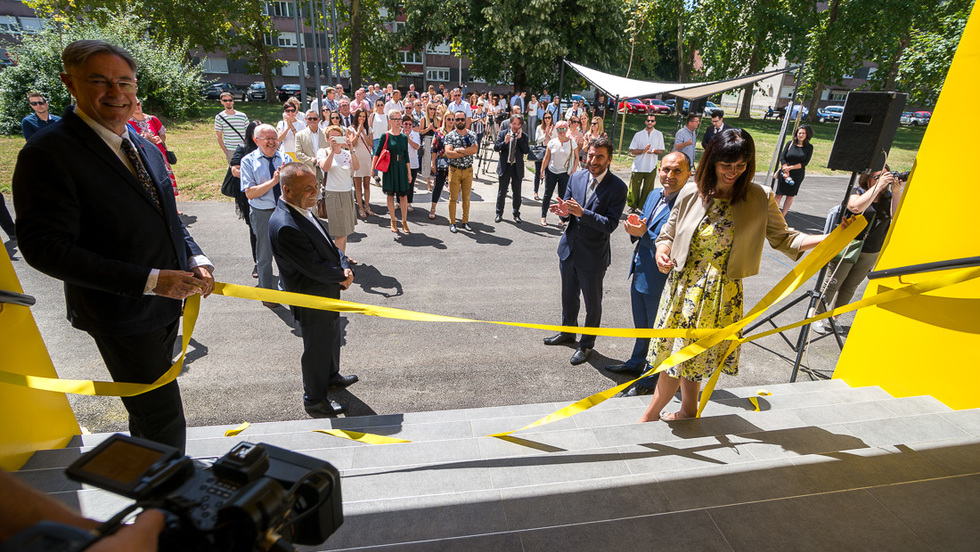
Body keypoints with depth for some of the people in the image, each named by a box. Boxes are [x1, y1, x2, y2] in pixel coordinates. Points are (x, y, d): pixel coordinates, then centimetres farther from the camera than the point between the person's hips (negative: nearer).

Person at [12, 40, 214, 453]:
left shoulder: (146, 148, 8)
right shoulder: (48, 153, -17)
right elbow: (45, 248, -21)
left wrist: (194, 258, -3)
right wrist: (150, 279, -28)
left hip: (166, 304, 8)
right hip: (122, 315, -8)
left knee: (150, 410, 25)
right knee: (163, 422, -2)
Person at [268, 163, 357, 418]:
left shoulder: (302, 211, -1)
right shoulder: (285, 226, -32)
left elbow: (329, 245, 6)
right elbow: (315, 268, -30)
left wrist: (345, 269, -10)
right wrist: (342, 277, -12)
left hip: (329, 292, 9)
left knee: (332, 337, 28)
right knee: (316, 349, 11)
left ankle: (331, 376, 53)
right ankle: (314, 400, 33)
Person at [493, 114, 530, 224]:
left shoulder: (524, 136, 2)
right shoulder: (503, 133, 2)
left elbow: (526, 151, -9)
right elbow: (495, 148, -3)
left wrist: (520, 138, -15)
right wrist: (505, 142, -20)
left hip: (517, 167, 1)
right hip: (504, 167, 0)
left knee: (517, 192, 8)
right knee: (502, 192, 6)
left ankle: (516, 214, 20)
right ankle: (499, 214, 19)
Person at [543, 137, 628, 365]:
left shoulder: (617, 187, -14)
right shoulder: (576, 177, 1)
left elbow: (610, 224, -20)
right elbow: (568, 207, 7)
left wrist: (582, 212, -30)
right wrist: (564, 211, -17)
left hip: (593, 256, -5)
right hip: (569, 249, 5)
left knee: (593, 303, 11)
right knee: (568, 296, 22)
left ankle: (586, 344, 31)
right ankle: (567, 332, 45)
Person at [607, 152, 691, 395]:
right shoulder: (654, 195, 5)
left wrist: (644, 234, -28)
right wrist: (634, 227, -9)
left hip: (660, 281, -8)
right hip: (640, 274, 8)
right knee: (641, 327, 26)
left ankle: (651, 380, 31)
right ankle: (636, 363, 48)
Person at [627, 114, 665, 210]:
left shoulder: (659, 134, 7)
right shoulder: (638, 135, 4)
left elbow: (661, 151, 7)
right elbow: (632, 151, 2)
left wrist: (654, 151, -16)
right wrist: (643, 150, -15)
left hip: (651, 167, 1)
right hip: (638, 167, 0)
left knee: (648, 189, 3)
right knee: (634, 188, 1)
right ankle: (632, 207, 17)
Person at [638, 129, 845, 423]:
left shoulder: (758, 199, -4)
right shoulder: (691, 193, 0)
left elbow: (782, 238, 4)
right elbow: (668, 233, 9)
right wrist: (662, 251, -11)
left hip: (720, 292, -2)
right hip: (682, 284, 3)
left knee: (688, 355, 3)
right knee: (681, 353, 12)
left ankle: (650, 414, 22)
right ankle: (689, 411, 36)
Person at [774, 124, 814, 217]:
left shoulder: (809, 147, 1)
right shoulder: (790, 143, 2)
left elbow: (805, 163, -5)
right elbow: (782, 158, -1)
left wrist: (790, 167, -15)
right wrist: (786, 171, -12)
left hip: (797, 175, 1)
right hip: (784, 173, 0)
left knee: (790, 196, 4)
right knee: (779, 194, -3)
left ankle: (782, 217, 11)